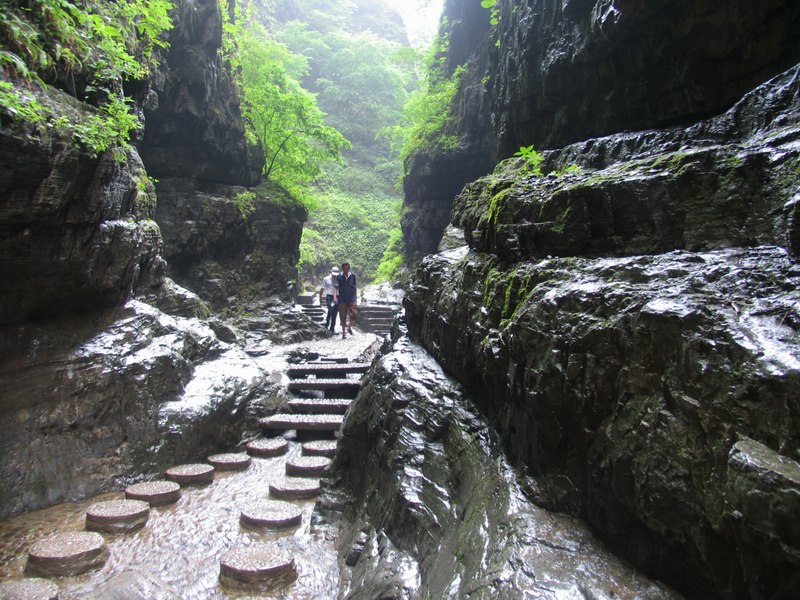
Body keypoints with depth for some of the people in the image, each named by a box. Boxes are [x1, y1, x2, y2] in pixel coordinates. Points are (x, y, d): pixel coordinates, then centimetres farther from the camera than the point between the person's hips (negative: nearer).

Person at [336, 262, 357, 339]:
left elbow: (354, 287, 12)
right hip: (342, 299, -1)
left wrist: (356, 297, 12)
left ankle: (349, 327, 13)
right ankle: (343, 332, 15)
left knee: (354, 314, -11)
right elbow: (336, 288, -5)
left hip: (351, 299, 1)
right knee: (343, 317, 4)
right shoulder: (339, 277, -1)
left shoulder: (353, 276, 5)